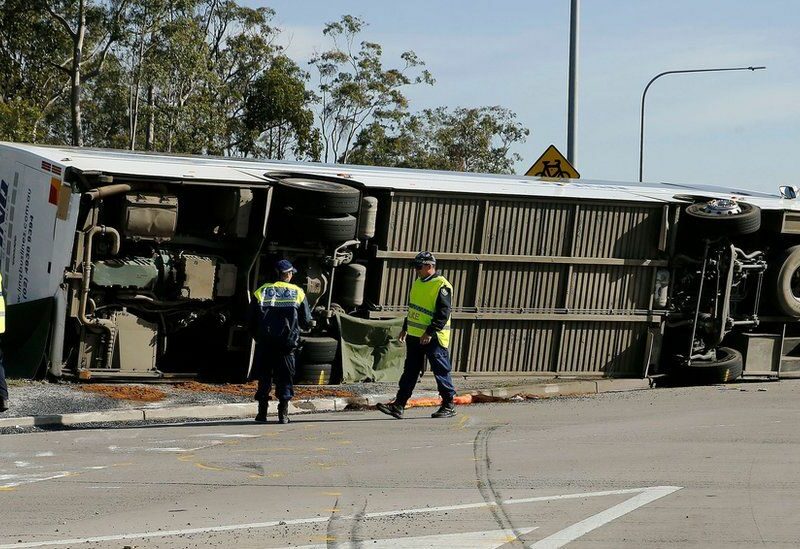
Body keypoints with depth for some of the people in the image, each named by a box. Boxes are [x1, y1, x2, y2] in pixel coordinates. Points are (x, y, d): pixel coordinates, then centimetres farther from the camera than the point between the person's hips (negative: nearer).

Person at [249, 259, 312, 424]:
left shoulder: (261, 292, 3)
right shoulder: (298, 293, 3)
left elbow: (252, 320, 5)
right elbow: (306, 321, 7)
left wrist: (257, 337, 20)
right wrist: (311, 323, 30)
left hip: (264, 343, 1)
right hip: (287, 343, -1)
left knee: (264, 377, 9)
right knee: (284, 378, 6)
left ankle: (262, 413, 6)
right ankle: (283, 413, -2)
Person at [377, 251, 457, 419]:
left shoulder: (442, 286, -14)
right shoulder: (418, 283, 14)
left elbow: (443, 313, -20)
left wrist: (430, 333, -24)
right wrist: (405, 329, 23)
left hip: (433, 338, -9)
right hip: (414, 336, 9)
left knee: (441, 372, 0)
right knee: (410, 371, 8)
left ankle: (448, 406, 11)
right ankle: (398, 406, 8)